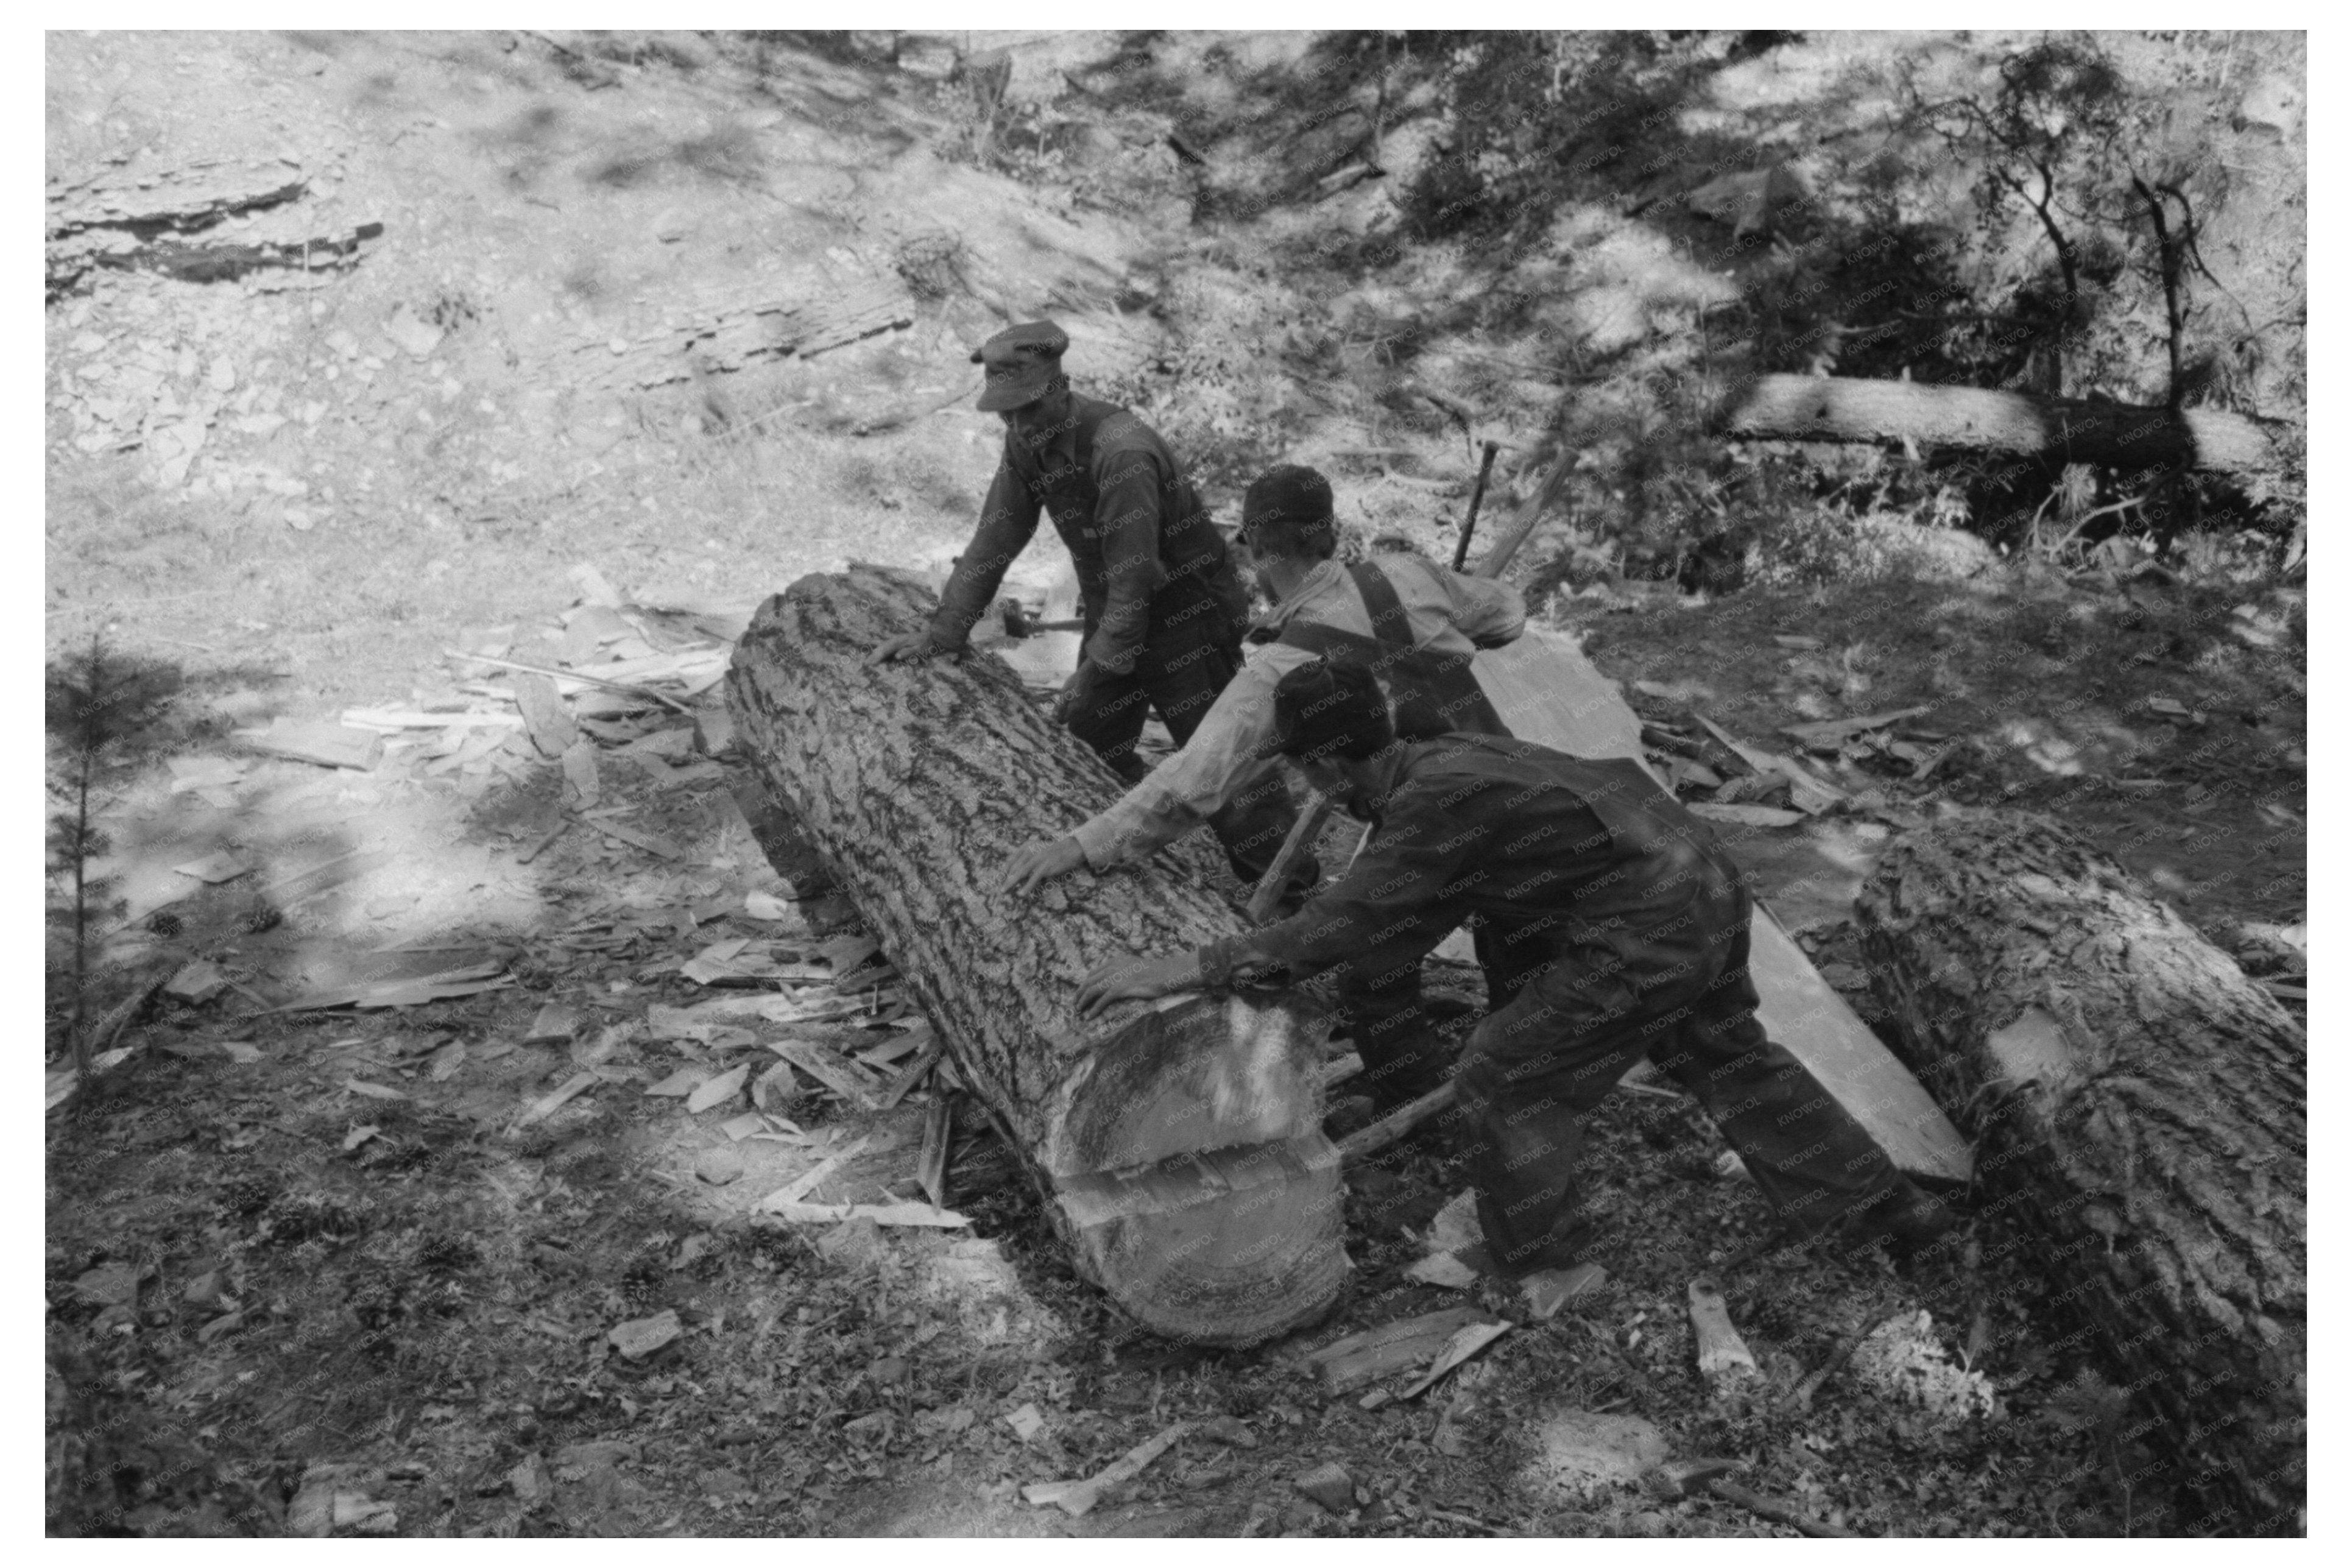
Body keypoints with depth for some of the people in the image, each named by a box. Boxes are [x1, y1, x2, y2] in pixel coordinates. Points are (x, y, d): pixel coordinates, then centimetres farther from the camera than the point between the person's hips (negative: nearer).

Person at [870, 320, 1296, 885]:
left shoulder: (1122, 451, -27)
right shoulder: (1027, 443, -1)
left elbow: (1134, 575, -27)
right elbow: (994, 542, 4)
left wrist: (1096, 671, -22)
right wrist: (938, 636, 1)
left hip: (1186, 614, -8)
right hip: (1112, 617, 8)